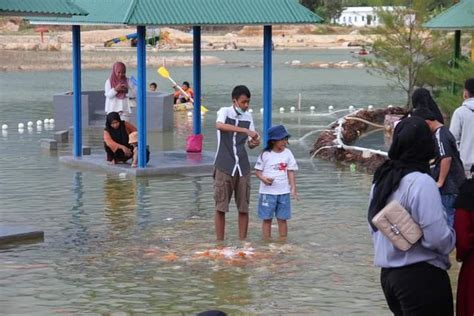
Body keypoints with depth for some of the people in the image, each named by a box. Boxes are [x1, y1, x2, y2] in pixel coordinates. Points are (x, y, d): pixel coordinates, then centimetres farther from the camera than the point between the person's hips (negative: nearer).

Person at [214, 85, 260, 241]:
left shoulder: (248, 116, 9)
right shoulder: (225, 111, -4)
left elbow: (249, 143, 12)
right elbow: (219, 125, -28)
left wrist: (254, 143, -13)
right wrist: (246, 130, -34)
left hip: (242, 167, 4)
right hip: (224, 167, -4)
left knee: (243, 207, 5)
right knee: (220, 206, -1)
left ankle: (243, 241, 12)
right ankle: (220, 242, 7)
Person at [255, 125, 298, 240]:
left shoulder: (287, 153, 4)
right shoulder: (265, 155, -5)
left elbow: (290, 172, 6)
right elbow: (258, 171, -2)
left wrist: (293, 188, -2)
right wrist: (263, 179, -23)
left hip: (283, 192, 3)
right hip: (267, 191, -3)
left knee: (282, 219, 8)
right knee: (267, 219, 3)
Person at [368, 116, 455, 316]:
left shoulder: (381, 180, 7)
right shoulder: (421, 183, -18)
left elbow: (374, 225, 13)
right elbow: (437, 237, -22)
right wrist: (452, 237, -3)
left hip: (388, 274, 8)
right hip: (422, 276, -8)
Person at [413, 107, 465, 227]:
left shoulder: (439, 135, -17)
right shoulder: (444, 131, 14)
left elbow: (447, 158, -25)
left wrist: (440, 182, -19)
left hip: (448, 188, -10)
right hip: (454, 185, 10)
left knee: (446, 220, -4)